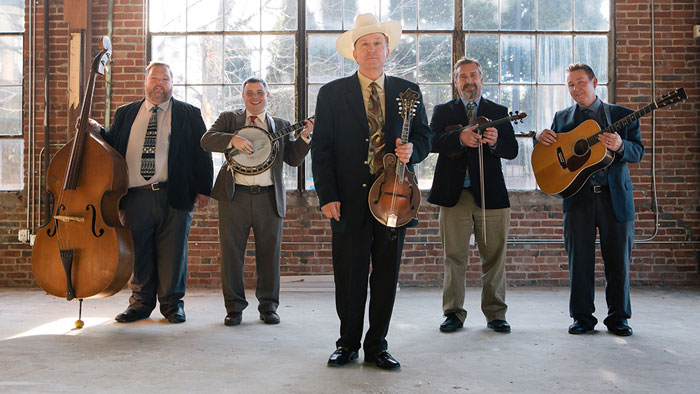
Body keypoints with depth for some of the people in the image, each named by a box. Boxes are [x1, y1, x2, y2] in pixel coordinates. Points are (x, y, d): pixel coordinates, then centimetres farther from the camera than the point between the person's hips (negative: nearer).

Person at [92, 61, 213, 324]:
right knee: (138, 252, 6)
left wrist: (203, 188, 0)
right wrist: (98, 132, -3)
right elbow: (113, 147, 17)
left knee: (172, 252, 2)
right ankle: (141, 302, 20)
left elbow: (201, 151, 6)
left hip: (174, 196, -2)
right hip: (135, 196, 2)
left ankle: (172, 303, 15)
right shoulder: (125, 114, 17)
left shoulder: (189, 114, 9)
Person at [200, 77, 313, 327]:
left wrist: (304, 137, -7)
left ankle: (268, 306, 18)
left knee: (269, 254, 5)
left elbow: (293, 159, 7)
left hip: (269, 198, 1)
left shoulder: (280, 125, 15)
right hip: (234, 196, -1)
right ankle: (234, 307, 14)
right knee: (232, 253, 2)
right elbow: (206, 140, -5)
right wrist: (232, 139, -20)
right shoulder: (228, 118, 11)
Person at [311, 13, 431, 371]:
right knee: (349, 276, 4)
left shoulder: (408, 91, 11)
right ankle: (348, 344, 20)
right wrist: (327, 196, -8)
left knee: (387, 274, 7)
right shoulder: (332, 94, 5)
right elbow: (321, 149, 1)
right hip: (350, 200, -2)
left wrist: (411, 150, -10)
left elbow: (423, 137, 14)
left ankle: (377, 345, 21)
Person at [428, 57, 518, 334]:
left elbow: (512, 150, 3)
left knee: (494, 257, 4)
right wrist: (460, 137, -25)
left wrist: (494, 142, -19)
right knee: (454, 257, 2)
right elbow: (432, 142, -6)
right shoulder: (442, 111, 12)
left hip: (490, 194, 1)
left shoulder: (499, 112, 14)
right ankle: (453, 313, 13)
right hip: (454, 194, -1)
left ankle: (495, 314, 15)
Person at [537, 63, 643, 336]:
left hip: (616, 196, -1)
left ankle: (618, 317, 15)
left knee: (618, 259, 2)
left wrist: (620, 146, -20)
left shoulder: (622, 115, 9)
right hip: (578, 196, 1)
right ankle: (582, 317, 12)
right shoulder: (562, 118, 14)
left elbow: (638, 152, 2)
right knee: (579, 259, 2)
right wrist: (541, 138, -8)